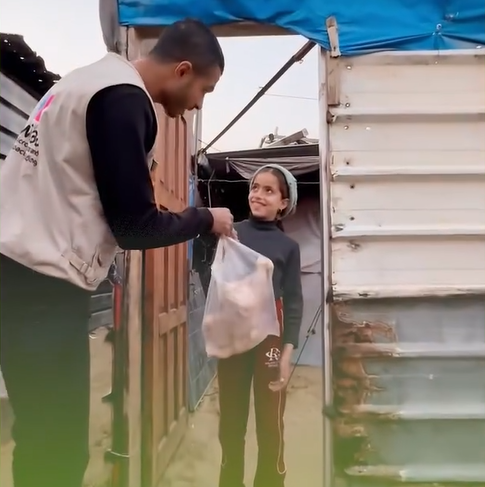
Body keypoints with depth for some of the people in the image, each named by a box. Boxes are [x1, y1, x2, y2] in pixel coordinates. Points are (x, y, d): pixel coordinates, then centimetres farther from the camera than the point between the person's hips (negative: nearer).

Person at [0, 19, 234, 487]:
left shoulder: (97, 78, 17)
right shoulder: (124, 98, -13)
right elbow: (135, 226, -14)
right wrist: (206, 219, 2)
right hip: (42, 282, -10)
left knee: (47, 439, 18)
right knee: (58, 448, 0)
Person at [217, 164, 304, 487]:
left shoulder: (288, 247, 5)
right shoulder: (232, 234, 5)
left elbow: (293, 301, 2)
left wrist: (288, 350, -8)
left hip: (270, 335, -1)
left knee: (270, 423, 3)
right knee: (231, 421, 9)